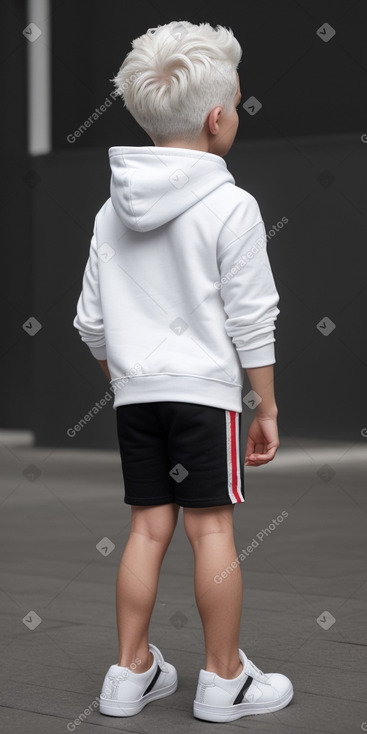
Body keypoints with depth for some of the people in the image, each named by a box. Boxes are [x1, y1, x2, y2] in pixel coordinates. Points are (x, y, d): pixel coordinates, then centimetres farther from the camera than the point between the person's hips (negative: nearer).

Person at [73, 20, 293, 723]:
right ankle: (225, 679, 10)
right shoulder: (231, 207, -10)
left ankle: (131, 672, 16)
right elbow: (250, 321, -9)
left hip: (135, 393, 5)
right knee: (212, 528, 1)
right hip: (204, 388, -5)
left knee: (148, 526, 11)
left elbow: (92, 320, 11)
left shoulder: (113, 210, 7)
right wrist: (266, 407, -1)